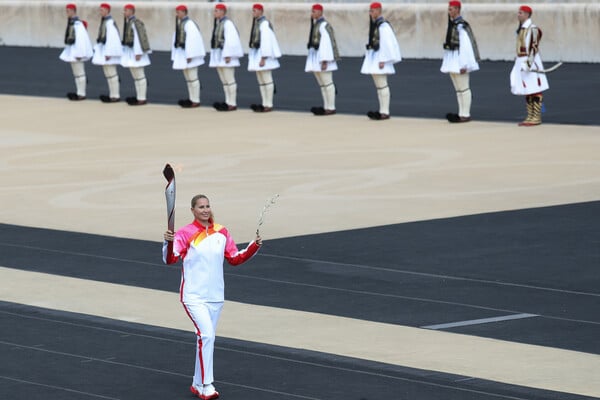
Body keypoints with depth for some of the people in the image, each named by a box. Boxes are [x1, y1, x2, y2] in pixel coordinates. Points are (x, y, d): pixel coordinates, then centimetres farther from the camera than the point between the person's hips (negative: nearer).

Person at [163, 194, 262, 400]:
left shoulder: (221, 232, 6)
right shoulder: (185, 233, -9)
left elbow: (235, 258, 13)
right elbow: (170, 259, -19)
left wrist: (254, 246, 0)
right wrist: (168, 243, -38)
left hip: (215, 296, 6)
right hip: (194, 296, -6)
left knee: (207, 338, 12)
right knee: (206, 335, -20)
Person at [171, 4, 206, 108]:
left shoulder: (189, 24, -15)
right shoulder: (179, 24, 11)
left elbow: (191, 40, -21)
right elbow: (176, 39, 15)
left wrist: (189, 56, -23)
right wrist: (175, 55, 14)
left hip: (188, 53, -10)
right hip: (181, 54, 10)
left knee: (192, 78, -6)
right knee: (188, 77, 15)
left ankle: (195, 101, -3)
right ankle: (191, 98, 23)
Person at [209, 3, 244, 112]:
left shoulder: (227, 23, -14)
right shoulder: (218, 23, 14)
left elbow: (230, 41, -20)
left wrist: (228, 56, -23)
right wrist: (214, 57, 16)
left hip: (226, 54, -10)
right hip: (218, 56, 10)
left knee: (229, 80, -7)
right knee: (224, 80, 11)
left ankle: (232, 104, -5)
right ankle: (228, 102, 14)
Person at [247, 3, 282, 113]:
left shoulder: (264, 24, -15)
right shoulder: (256, 23, 14)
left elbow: (266, 42, -20)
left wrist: (263, 58, -23)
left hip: (263, 54, -10)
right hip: (256, 54, 10)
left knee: (267, 80, -5)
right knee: (260, 80, 11)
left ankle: (269, 105, -3)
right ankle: (264, 104, 14)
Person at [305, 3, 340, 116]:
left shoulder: (324, 25, -14)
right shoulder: (315, 24, 14)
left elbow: (326, 43, -19)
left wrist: (325, 61, -22)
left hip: (322, 56, -10)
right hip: (315, 56, 10)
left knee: (327, 83, -5)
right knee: (322, 83, 11)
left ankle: (331, 108, -2)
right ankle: (326, 107, 15)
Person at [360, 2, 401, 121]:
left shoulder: (383, 25, -15)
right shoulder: (374, 24, 13)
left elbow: (386, 43, -19)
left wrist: (383, 60, -20)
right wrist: (368, 54, 17)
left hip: (379, 57, -10)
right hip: (373, 56, 10)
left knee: (382, 85, -9)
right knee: (378, 85, 13)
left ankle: (385, 112, -8)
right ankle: (382, 111, 17)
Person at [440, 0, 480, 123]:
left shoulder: (461, 26, -16)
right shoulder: (452, 24, 12)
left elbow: (465, 45, -20)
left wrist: (463, 64, -21)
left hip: (459, 58, -10)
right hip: (451, 59, 10)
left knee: (463, 88, -4)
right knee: (458, 88, 12)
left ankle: (465, 115, -1)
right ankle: (461, 114, 16)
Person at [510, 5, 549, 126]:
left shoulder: (532, 29, -14)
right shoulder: (521, 29, 14)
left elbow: (534, 47, -19)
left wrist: (528, 63, -25)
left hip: (530, 61, -10)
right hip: (522, 62, 10)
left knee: (534, 90, -5)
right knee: (526, 90, 11)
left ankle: (536, 117, -2)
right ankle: (530, 117, 16)